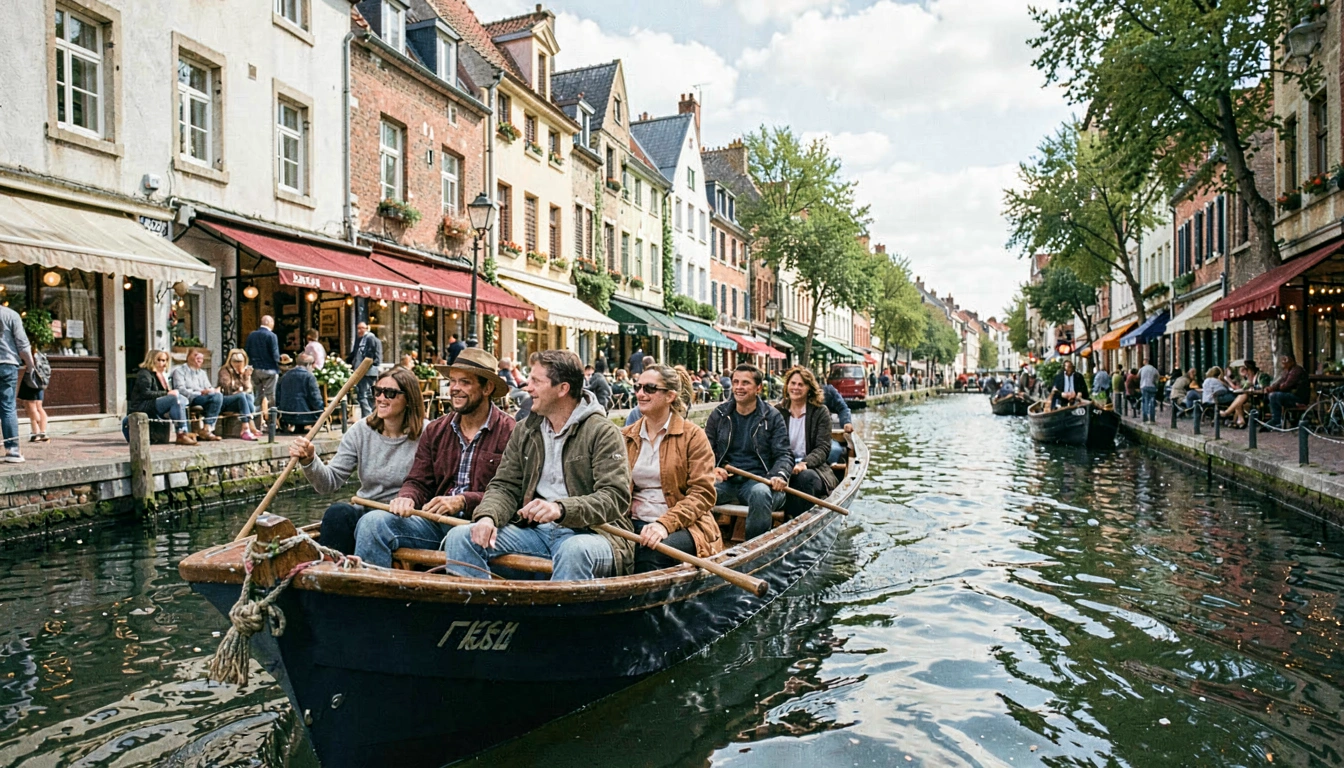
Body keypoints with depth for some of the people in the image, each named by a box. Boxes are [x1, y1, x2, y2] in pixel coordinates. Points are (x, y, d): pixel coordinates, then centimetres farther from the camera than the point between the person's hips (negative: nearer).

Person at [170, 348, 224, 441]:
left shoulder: (202, 373, 32)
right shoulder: (180, 370, 11)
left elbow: (208, 388, 21)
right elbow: (180, 390, -5)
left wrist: (213, 390, -6)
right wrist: (201, 392, -18)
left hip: (203, 397, 6)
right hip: (188, 400, -6)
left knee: (219, 395, -30)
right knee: (216, 397, -32)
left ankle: (206, 429, -34)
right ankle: (206, 429, -33)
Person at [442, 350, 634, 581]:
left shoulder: (602, 432, -6)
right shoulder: (524, 431, 13)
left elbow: (615, 497, -16)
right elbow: (505, 486, 10)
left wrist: (561, 509, -31)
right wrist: (488, 516, -13)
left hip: (589, 531, -5)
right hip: (534, 530, 6)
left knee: (574, 550, -39)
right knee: (460, 536, -11)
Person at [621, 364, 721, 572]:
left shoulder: (692, 436, 1)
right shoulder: (626, 437, 14)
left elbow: (703, 493, -7)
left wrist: (665, 523, -20)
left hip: (682, 525, -3)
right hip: (635, 524, 3)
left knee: (650, 554, -35)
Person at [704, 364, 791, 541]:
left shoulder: (772, 417, 8)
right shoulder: (718, 415, 13)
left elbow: (784, 454, 3)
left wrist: (780, 475, -20)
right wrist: (711, 469, -13)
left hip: (757, 479, -1)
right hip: (725, 478, 2)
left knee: (761, 494, -38)